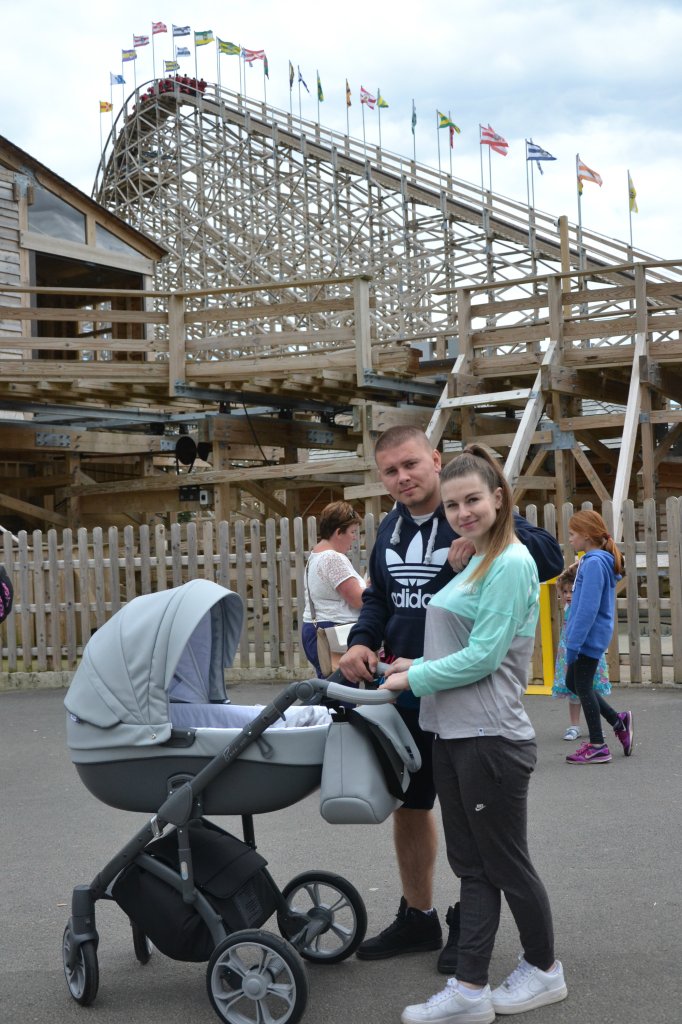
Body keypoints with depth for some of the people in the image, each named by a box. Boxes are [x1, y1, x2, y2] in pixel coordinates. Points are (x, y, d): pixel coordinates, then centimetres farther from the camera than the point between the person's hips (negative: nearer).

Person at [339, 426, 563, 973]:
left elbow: (550, 555, -20)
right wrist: (362, 641, -1)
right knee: (408, 806, 16)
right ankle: (418, 916, 32)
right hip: (406, 694, 7)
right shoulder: (390, 529, 10)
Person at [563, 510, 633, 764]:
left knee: (583, 686, 0)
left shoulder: (594, 563, -18)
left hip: (590, 636, -9)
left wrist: (573, 644, -21)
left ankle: (597, 747, 9)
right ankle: (618, 720, 22)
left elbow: (588, 608, -23)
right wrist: (574, 639, 21)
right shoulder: (597, 560, 12)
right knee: (573, 682, 17)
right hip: (593, 636, 9)